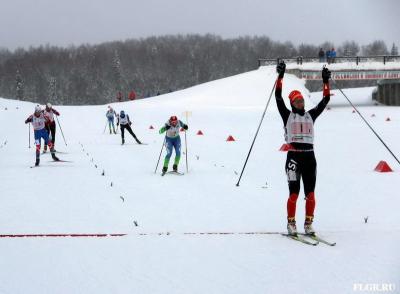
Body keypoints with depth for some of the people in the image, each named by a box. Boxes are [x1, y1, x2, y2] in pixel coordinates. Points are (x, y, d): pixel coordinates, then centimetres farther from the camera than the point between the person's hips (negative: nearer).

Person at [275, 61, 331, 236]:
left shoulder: (311, 115, 16)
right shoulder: (287, 115, 7)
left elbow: (325, 100, 14)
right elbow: (278, 96, -1)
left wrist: (326, 81, 7)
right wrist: (280, 76, -7)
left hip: (309, 157, 3)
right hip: (294, 156, -3)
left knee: (310, 194, 2)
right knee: (294, 193, -7)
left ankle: (308, 224, 10)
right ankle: (291, 224, 3)